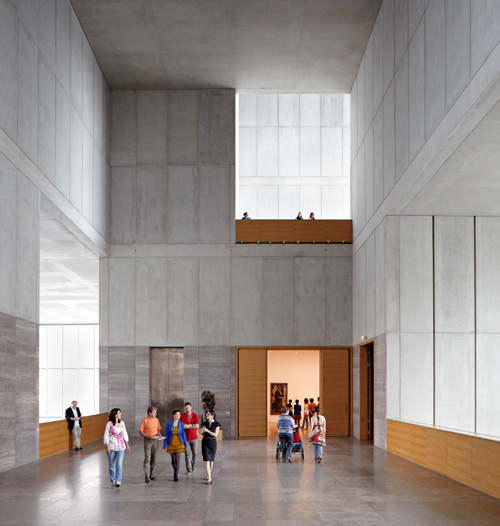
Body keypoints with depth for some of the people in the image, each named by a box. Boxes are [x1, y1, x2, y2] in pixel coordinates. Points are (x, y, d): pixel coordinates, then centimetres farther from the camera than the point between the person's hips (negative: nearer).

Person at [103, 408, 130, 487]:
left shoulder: (122, 423, 7)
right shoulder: (109, 424, -6)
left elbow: (125, 434, 14)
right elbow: (106, 435, -4)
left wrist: (127, 445, 13)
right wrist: (107, 446, -9)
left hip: (121, 446, 2)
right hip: (111, 446, -2)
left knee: (119, 464, -8)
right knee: (112, 464, 6)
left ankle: (118, 480, -5)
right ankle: (113, 479, 21)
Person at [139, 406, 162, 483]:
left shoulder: (156, 420, 8)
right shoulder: (145, 420, -8)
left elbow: (159, 429, 19)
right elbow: (140, 432, -8)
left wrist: (158, 433, -4)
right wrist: (148, 436, -21)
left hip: (155, 440, 6)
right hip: (147, 440, -6)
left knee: (153, 459, 9)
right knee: (147, 459, -11)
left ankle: (151, 474, 21)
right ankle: (147, 477, -13)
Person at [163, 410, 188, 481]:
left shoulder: (181, 424, -1)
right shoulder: (169, 424, -5)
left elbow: (183, 434, 4)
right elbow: (166, 435, -3)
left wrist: (185, 445, 4)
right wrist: (165, 446, -6)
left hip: (179, 444, 0)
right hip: (171, 444, 1)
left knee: (178, 459, -10)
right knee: (173, 459, 12)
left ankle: (176, 476, -8)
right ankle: (176, 472, 35)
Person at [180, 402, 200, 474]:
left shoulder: (195, 415, 1)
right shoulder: (182, 416, -1)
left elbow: (197, 426, -11)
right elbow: (183, 426, -14)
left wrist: (187, 426, -12)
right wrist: (192, 425, -12)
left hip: (194, 437, 1)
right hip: (186, 437, -1)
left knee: (194, 453, 6)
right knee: (187, 453, -4)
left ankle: (193, 466, 28)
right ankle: (188, 469, 1)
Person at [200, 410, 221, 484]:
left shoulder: (217, 424, -4)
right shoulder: (204, 423, 2)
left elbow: (215, 434, -11)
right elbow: (202, 434, 9)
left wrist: (207, 430, -22)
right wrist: (201, 431, -14)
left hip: (213, 442, 0)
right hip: (205, 442, 0)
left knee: (211, 460, 11)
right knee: (206, 460, -11)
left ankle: (209, 474, 33)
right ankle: (209, 478, -13)